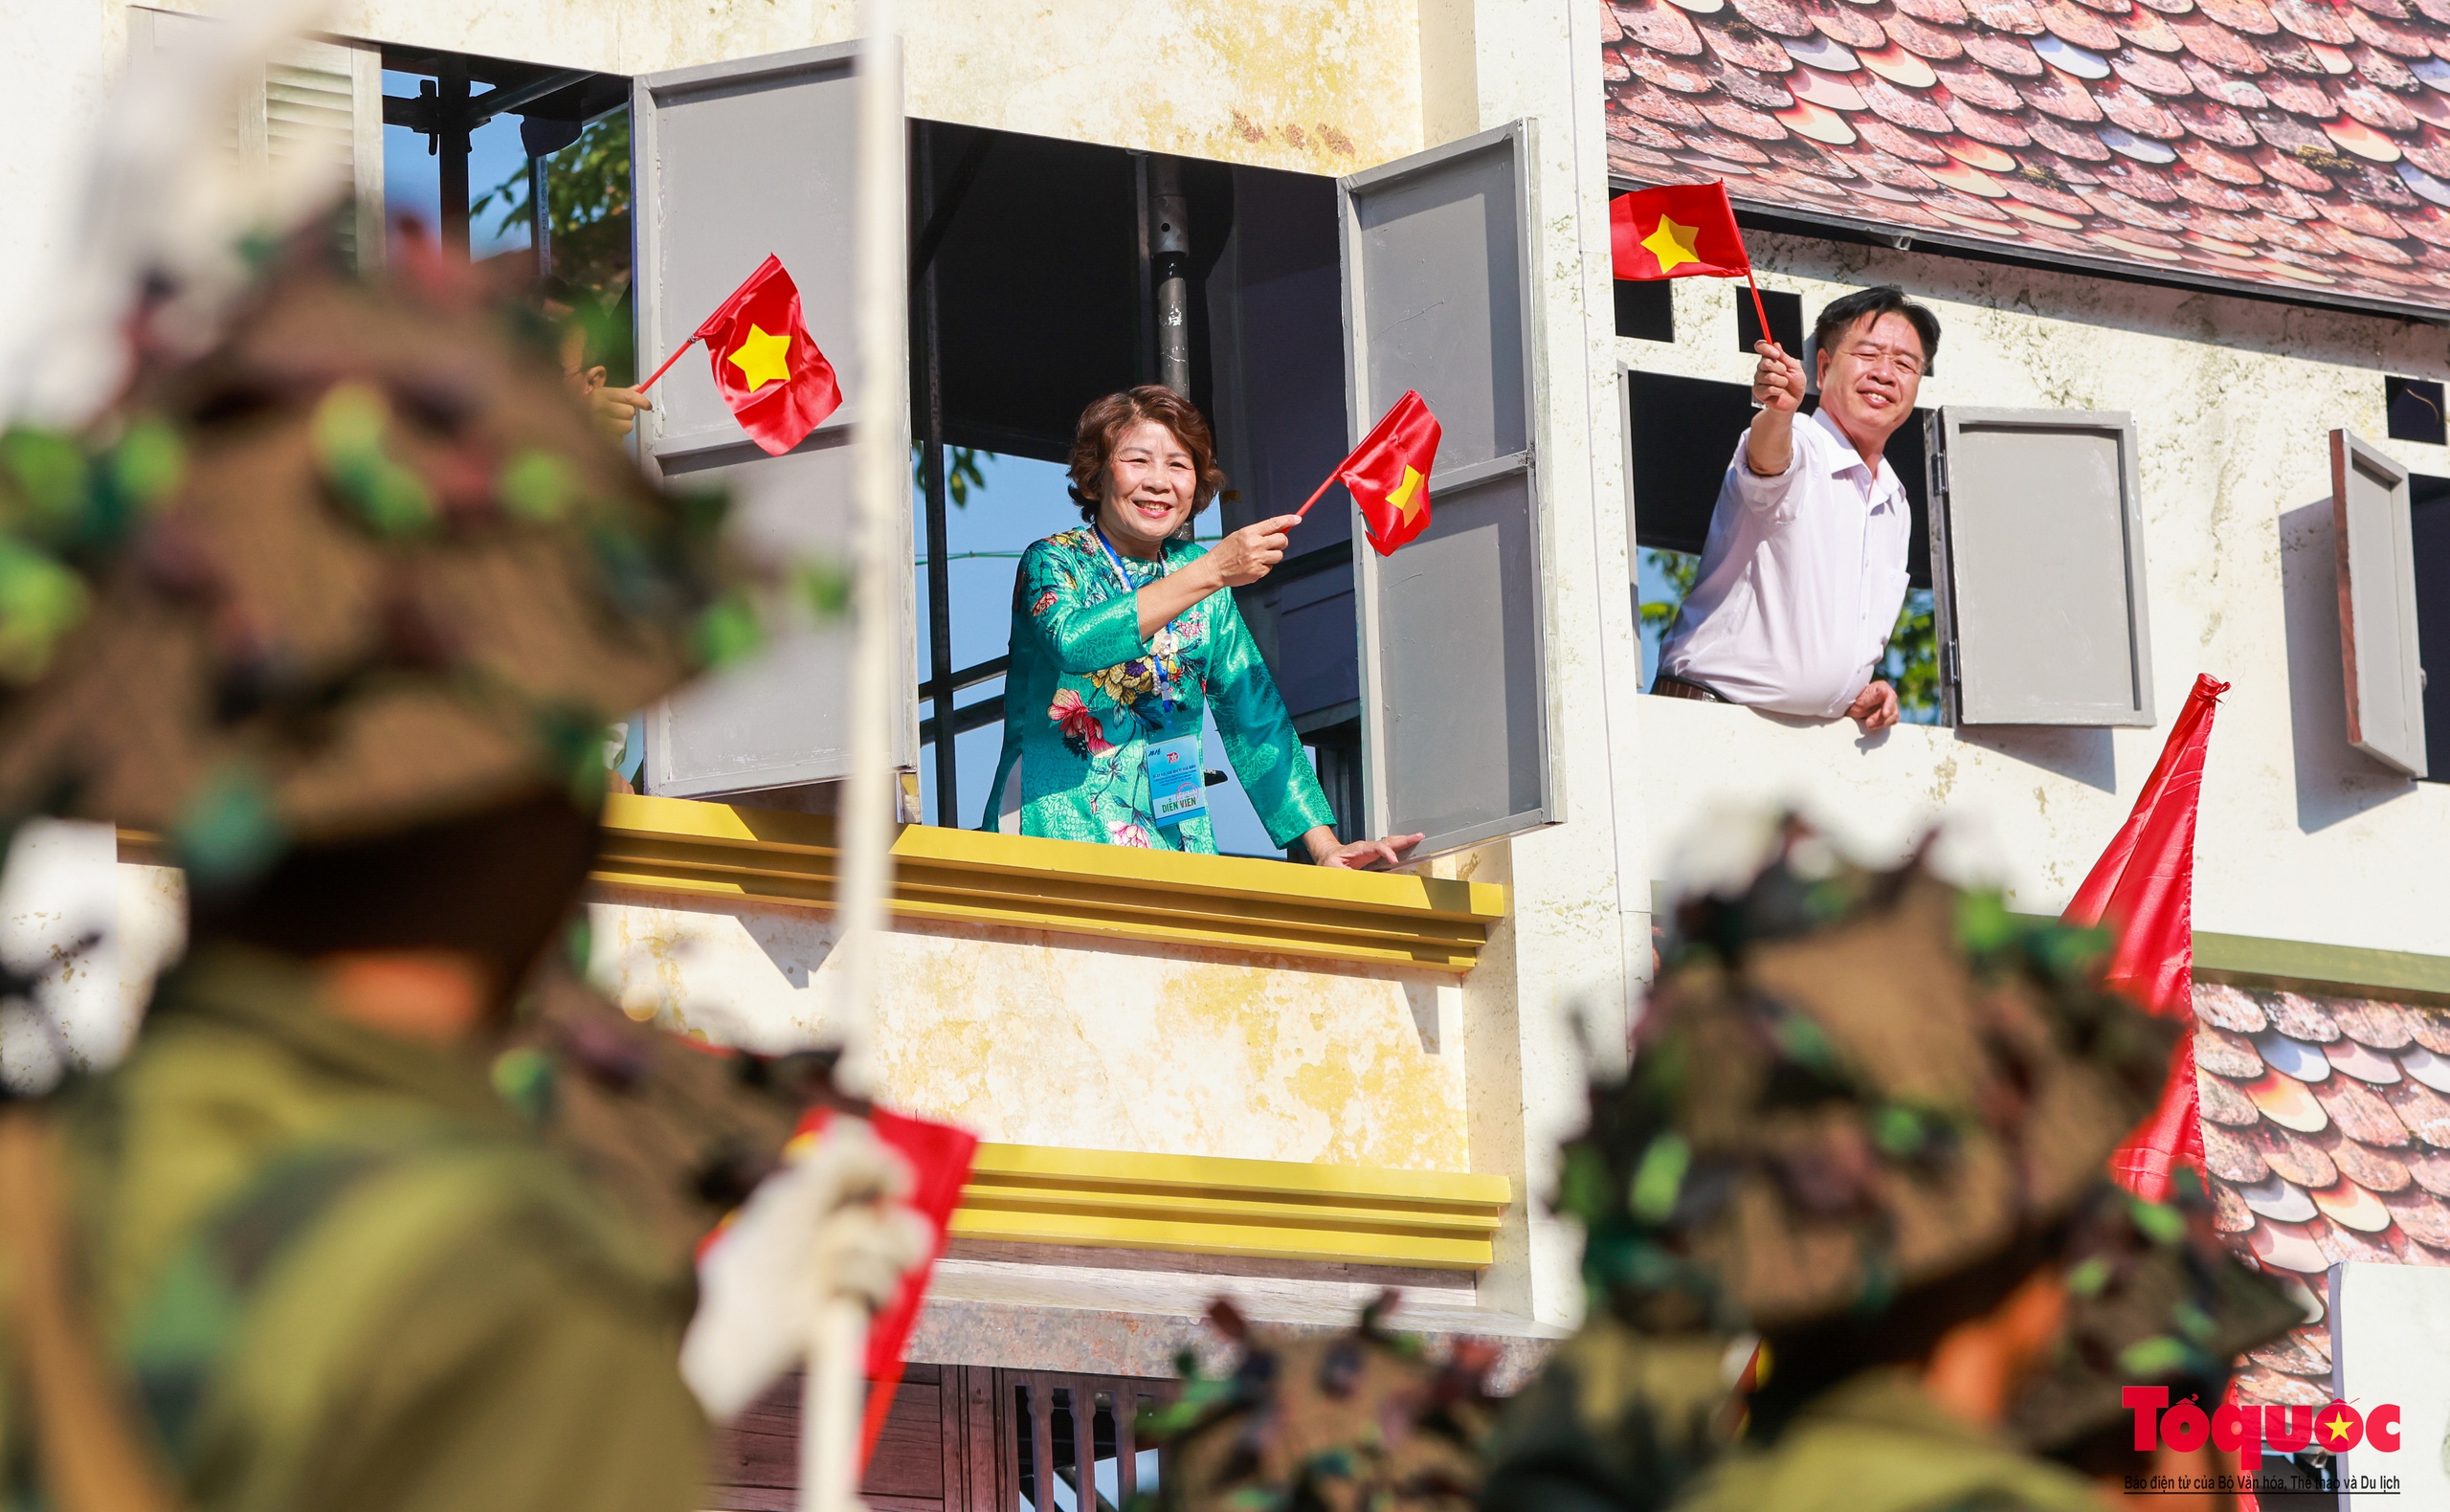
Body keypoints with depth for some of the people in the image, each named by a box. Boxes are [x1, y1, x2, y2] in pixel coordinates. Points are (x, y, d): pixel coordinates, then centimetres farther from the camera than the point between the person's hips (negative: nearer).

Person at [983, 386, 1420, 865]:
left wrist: (1324, 844, 4)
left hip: (1177, 846, 5)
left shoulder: (1194, 568, 14)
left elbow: (1253, 714, 14)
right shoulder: (1053, 562, 0)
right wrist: (1211, 573, -24)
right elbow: (1072, 640, -23)